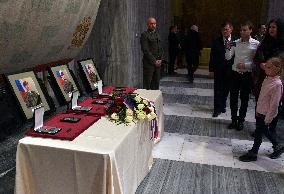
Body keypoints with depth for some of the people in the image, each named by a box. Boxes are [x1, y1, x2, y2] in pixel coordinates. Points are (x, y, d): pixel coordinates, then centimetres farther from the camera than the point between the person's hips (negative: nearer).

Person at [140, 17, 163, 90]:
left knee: (156, 84, 11)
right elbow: (145, 50, -13)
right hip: (149, 63, -7)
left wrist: (160, 59, 4)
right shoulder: (144, 35, -6)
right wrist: (154, 61, -13)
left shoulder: (157, 35, 17)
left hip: (157, 63, 7)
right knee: (147, 85, -4)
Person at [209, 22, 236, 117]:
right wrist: (211, 69, -4)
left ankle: (223, 105, 31)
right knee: (218, 90, 3)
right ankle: (217, 108, 12)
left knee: (226, 89, 13)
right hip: (218, 69, 0)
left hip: (230, 70, 0)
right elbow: (212, 56, -1)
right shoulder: (216, 41, -2)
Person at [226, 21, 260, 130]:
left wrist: (245, 65, -17)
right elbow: (228, 57, 2)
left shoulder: (256, 44, -7)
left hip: (247, 75, -3)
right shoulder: (236, 42, 2)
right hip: (235, 73, 3)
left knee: (244, 99, 9)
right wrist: (228, 48, -15)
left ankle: (241, 120, 25)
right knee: (233, 98, 9)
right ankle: (234, 120, 24)